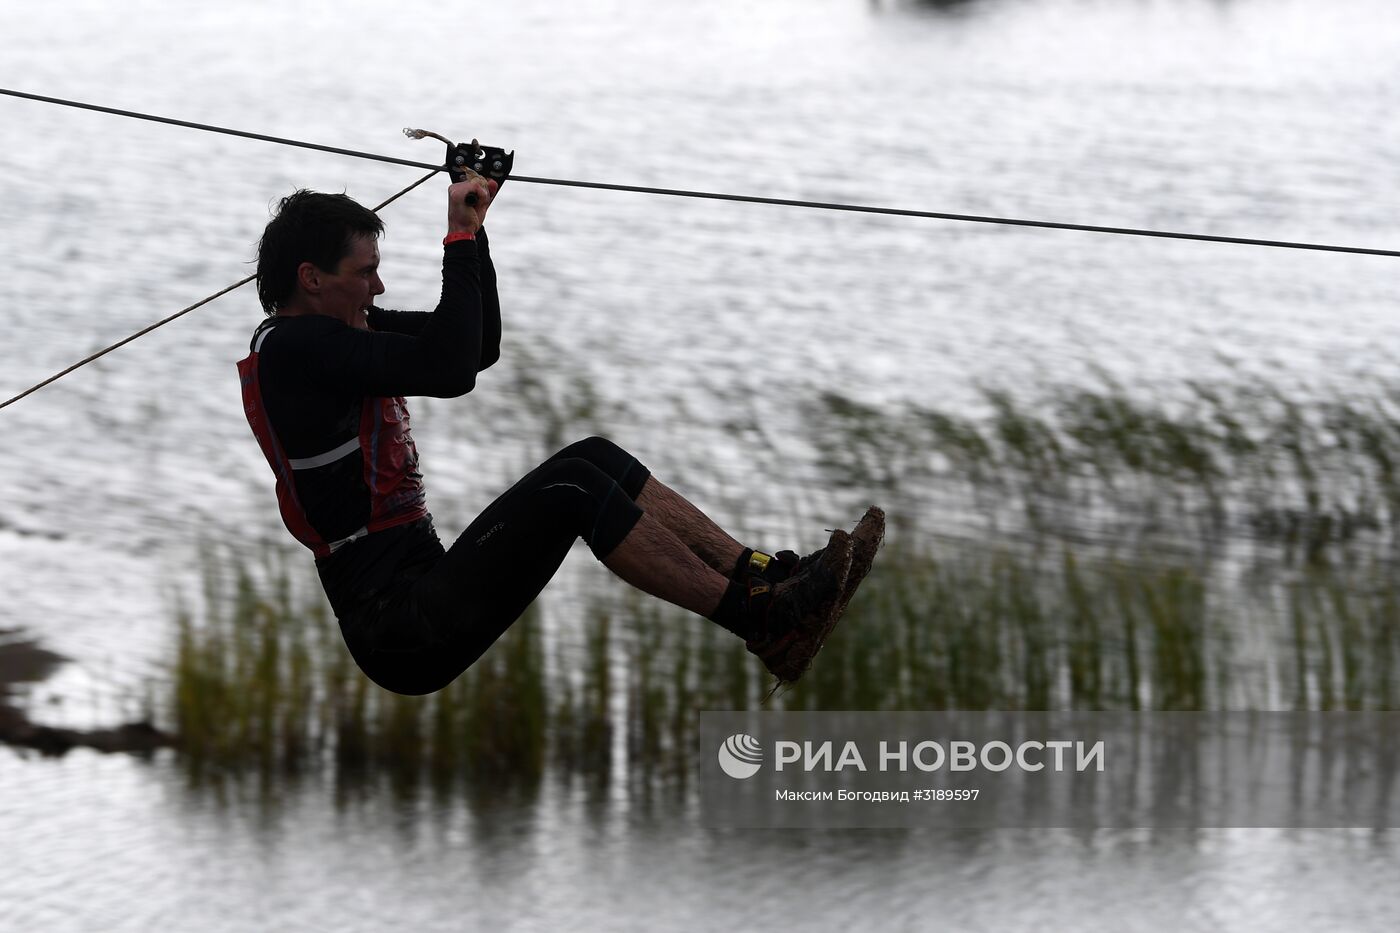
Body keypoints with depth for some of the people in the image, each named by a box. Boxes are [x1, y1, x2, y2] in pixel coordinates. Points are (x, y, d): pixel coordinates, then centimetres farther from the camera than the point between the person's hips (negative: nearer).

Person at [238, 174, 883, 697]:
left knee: (595, 458, 5)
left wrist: (473, 228, 11)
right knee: (572, 487, -22)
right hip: (404, 635, -11)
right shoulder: (292, 349, -15)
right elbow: (448, 371, -26)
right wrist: (460, 240, -18)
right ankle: (767, 623, -23)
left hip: (418, 589, 11)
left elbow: (479, 347, 21)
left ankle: (767, 578, -3)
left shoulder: (332, 332, 17)